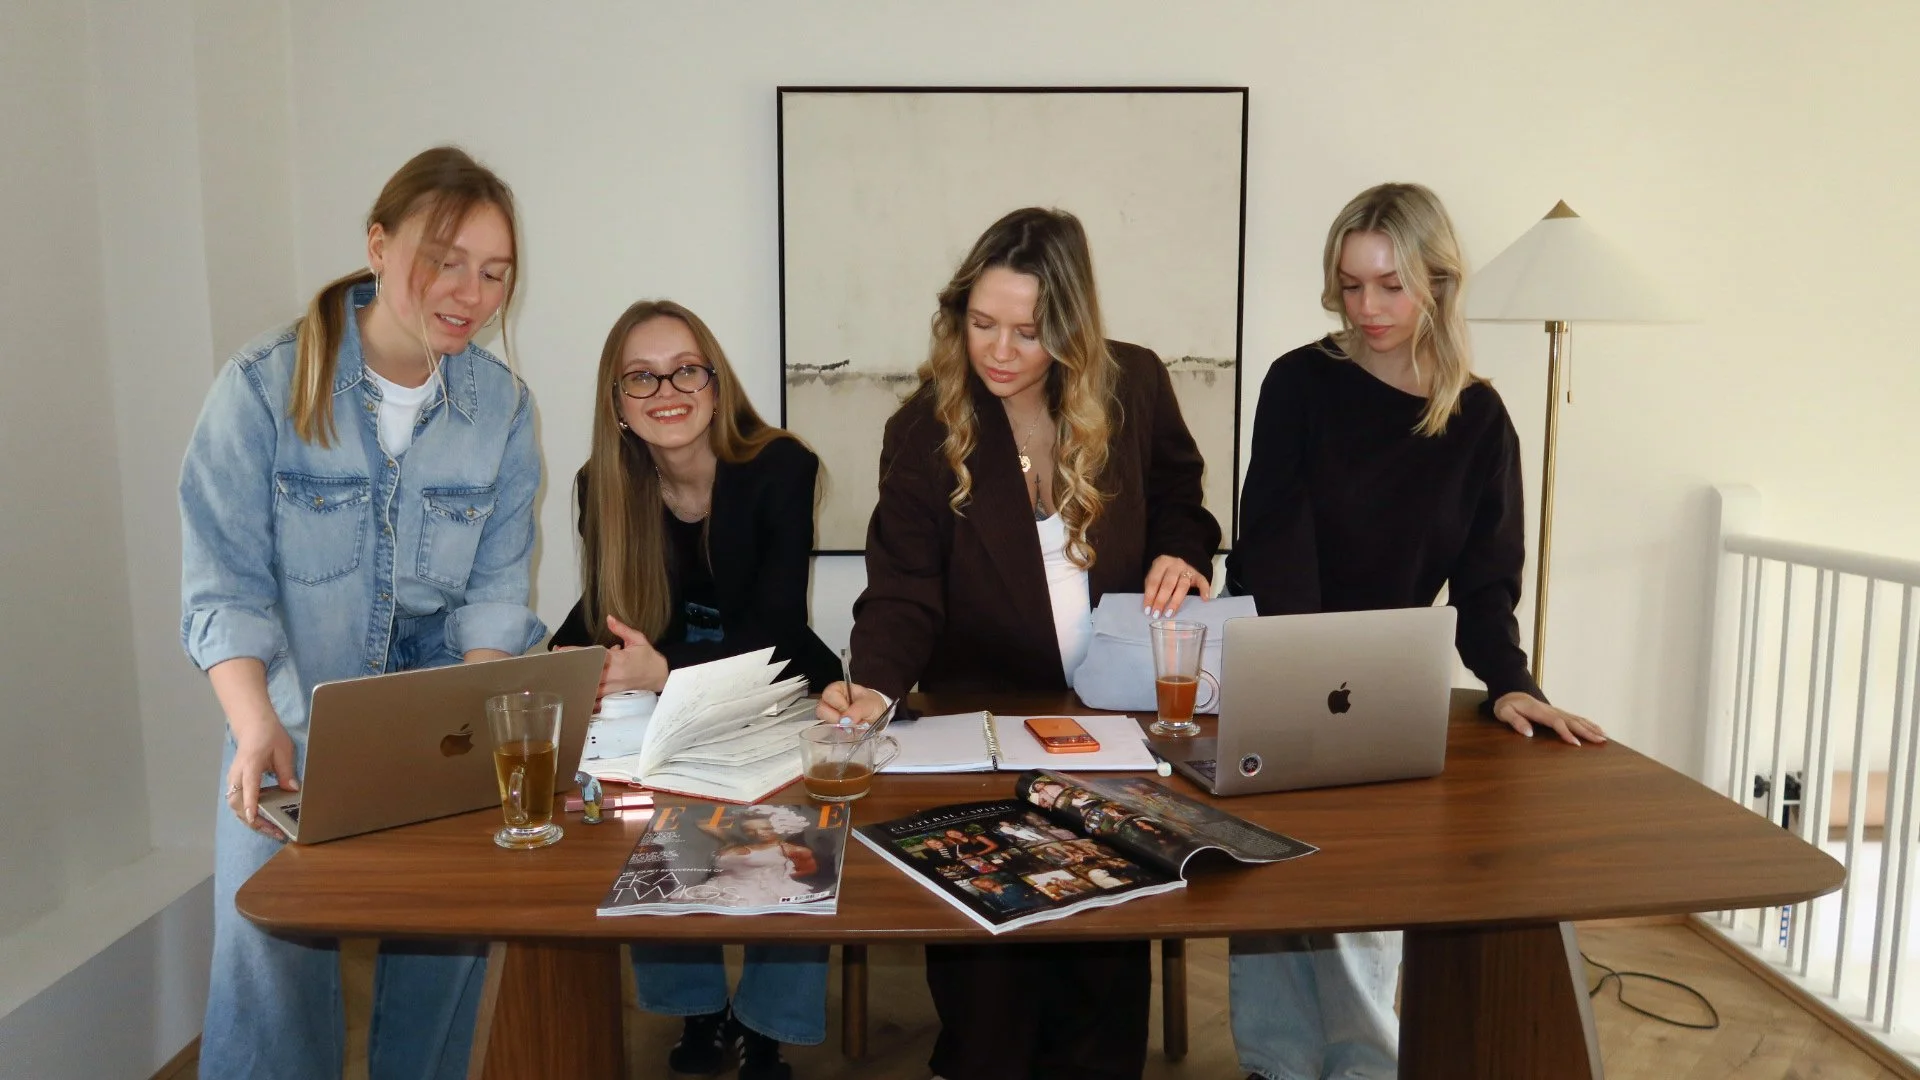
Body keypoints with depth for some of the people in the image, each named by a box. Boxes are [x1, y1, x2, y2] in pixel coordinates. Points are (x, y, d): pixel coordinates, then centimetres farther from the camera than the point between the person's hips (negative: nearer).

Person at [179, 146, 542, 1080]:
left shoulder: (504, 409, -2)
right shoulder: (262, 387, -9)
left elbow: (495, 593, -3)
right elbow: (225, 587, -11)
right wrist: (257, 725, -26)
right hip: (290, 729, -1)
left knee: (445, 942, -8)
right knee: (270, 951, -13)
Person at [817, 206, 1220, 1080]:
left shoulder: (1135, 387, -2)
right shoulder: (924, 429, -7)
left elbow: (1178, 502, 15)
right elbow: (903, 592, -12)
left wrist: (1181, 554, -8)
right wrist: (874, 686, -32)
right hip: (983, 716, -1)